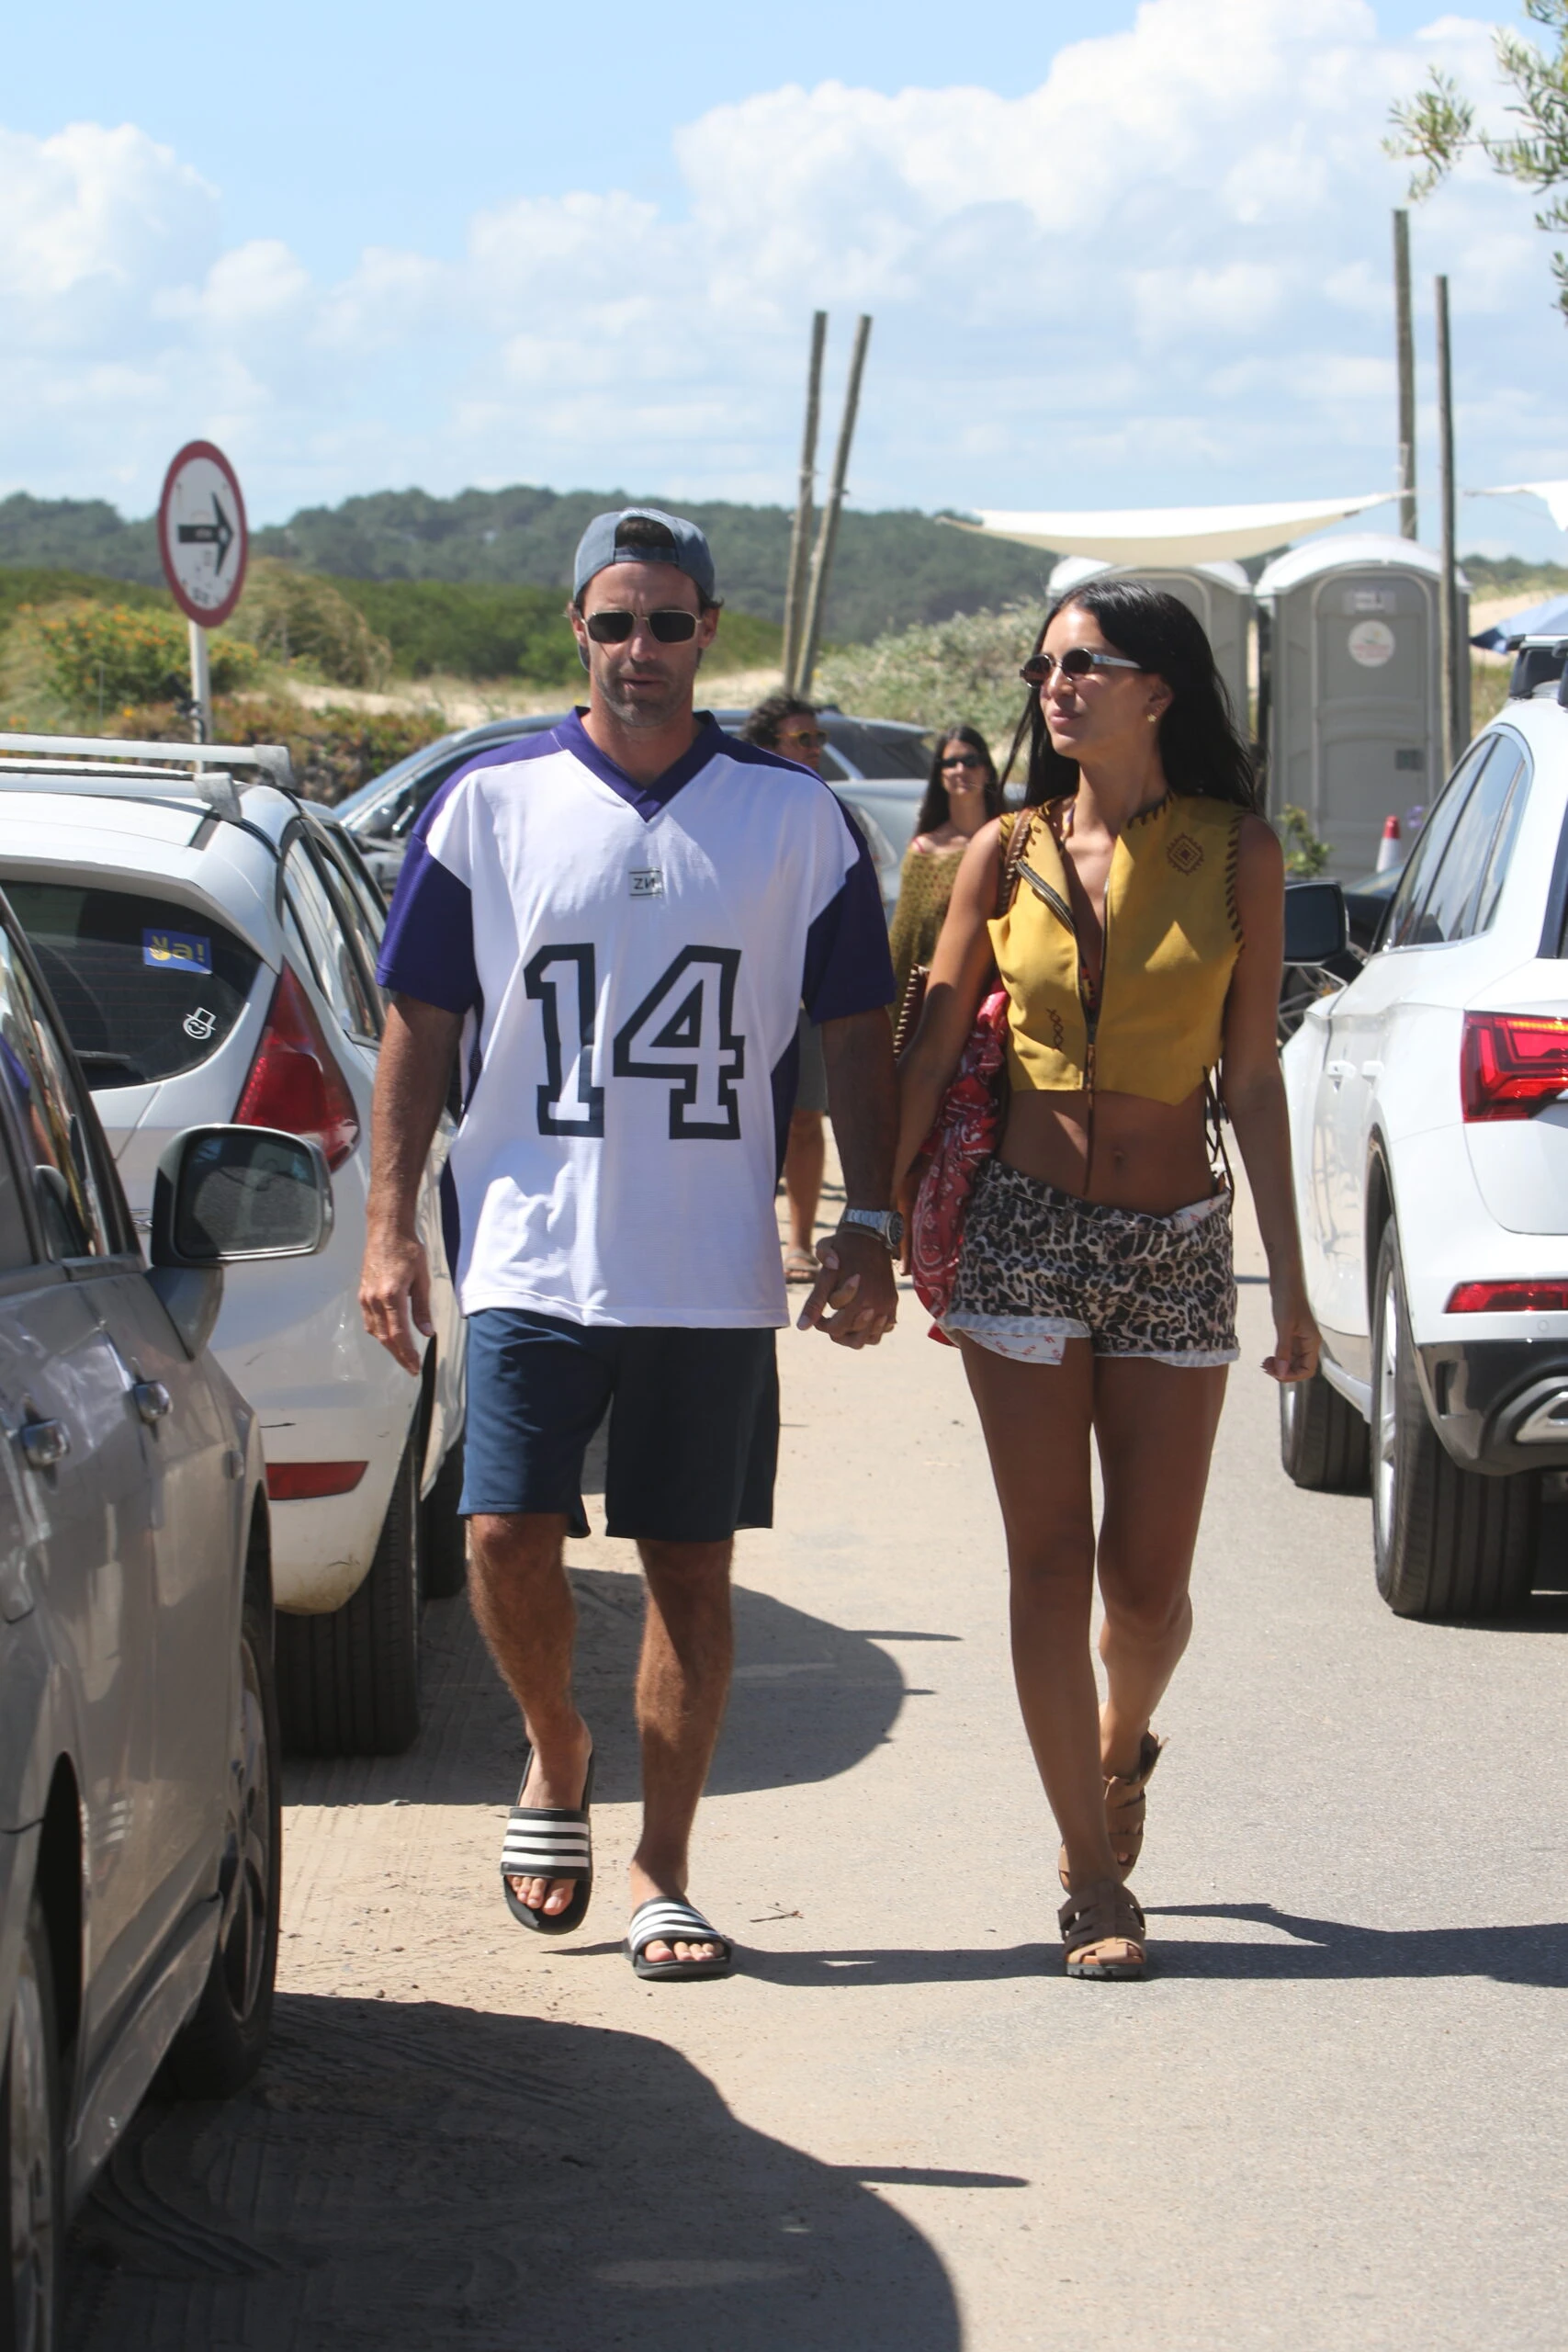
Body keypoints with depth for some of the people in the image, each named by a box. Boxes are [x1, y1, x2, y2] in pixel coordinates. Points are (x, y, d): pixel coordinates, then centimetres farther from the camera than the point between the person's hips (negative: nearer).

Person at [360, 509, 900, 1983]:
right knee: (507, 1537, -9)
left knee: (691, 1570, 3)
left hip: (716, 1269, 1)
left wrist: (868, 1228, 1)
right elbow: (419, 1024, 7)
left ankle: (663, 1875, 13)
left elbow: (855, 1034, 9)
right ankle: (556, 1759, 20)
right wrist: (390, 1225, 0)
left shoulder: (794, 817, 5)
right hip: (531, 1253, 0)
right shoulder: (489, 806, 4)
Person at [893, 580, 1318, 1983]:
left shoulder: (1236, 853, 0)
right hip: (1024, 1233, 0)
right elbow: (929, 1054, 7)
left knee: (1149, 1579, 2)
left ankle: (1123, 1743, 37)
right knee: (1052, 1564, -2)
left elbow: (1252, 1076, 1)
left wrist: (1290, 1279, 0)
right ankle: (1095, 1880, 6)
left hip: (1177, 1242, 0)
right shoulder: (1008, 854, 2)